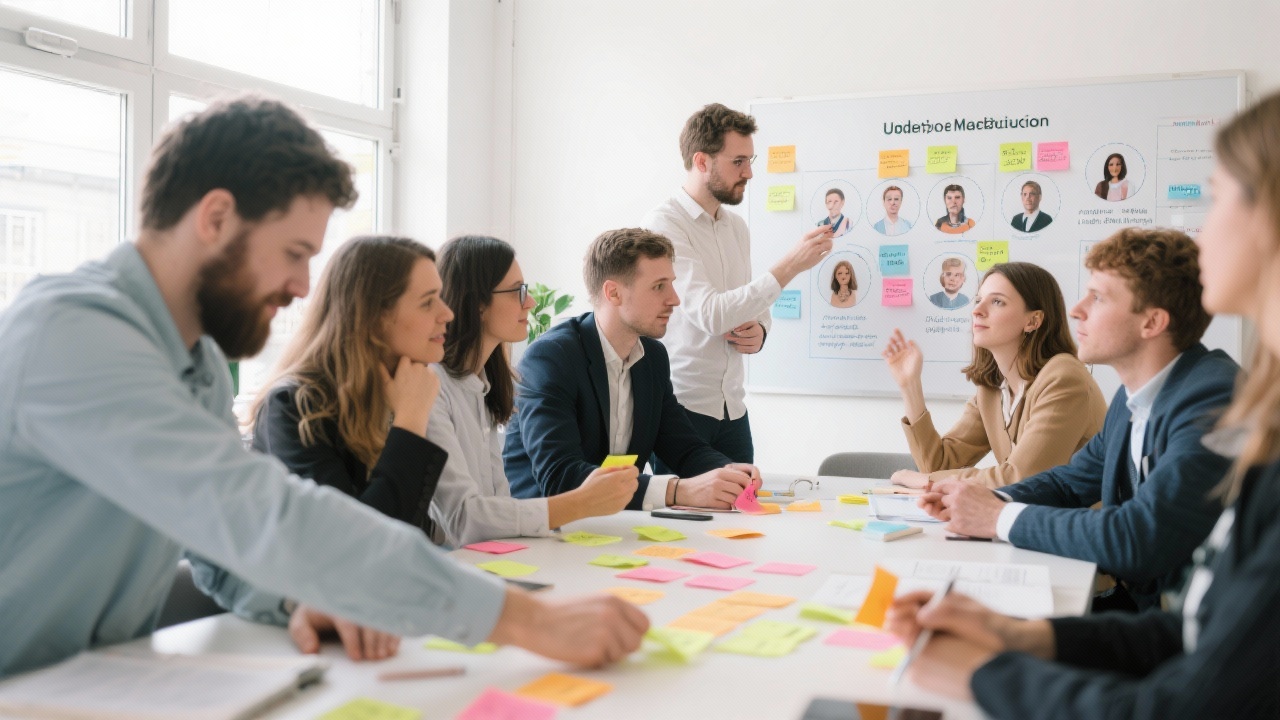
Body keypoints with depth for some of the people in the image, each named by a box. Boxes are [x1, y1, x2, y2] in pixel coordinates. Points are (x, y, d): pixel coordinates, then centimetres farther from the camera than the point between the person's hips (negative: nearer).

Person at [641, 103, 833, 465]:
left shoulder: (737, 227, 11)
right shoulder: (663, 225, -13)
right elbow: (710, 313, -23)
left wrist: (758, 332, -2)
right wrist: (790, 265, -24)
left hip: (732, 409, 7)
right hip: (679, 407, -7)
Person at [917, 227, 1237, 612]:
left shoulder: (1213, 397, -23)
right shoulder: (1132, 399, 8)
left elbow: (1140, 540, -30)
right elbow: (1072, 479, 22)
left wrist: (1001, 518, -18)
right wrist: (991, 501, 1)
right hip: (1137, 600, 8)